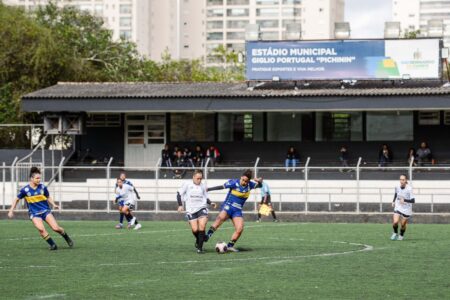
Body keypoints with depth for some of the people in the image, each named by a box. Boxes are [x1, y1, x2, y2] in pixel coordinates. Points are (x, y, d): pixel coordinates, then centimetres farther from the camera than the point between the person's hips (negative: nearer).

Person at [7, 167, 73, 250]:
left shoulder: (43, 187, -3)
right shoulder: (25, 190, -8)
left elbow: (48, 197, 14)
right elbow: (16, 199, 5)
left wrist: (53, 204, -3)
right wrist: (11, 211, 1)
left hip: (46, 211, 1)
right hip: (34, 214, -1)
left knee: (56, 228, -13)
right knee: (41, 229, -28)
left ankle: (67, 238, 14)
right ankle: (53, 245, -14)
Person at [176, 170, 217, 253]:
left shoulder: (203, 186, 9)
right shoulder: (187, 185, 1)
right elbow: (179, 194, 6)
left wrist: (211, 203, 1)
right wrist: (180, 205, -4)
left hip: (202, 209, 1)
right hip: (191, 210, -1)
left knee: (202, 227, -19)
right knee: (195, 229, -9)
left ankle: (200, 247, -12)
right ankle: (198, 240, 26)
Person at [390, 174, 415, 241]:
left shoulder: (409, 189, -21)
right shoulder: (397, 187, -6)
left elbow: (413, 200, -23)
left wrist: (404, 200, -35)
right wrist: (393, 201, 11)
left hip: (406, 210, -3)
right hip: (398, 208, 3)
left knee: (403, 225, 7)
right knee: (395, 222, -16)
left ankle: (401, 235, 37)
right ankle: (395, 233, 14)